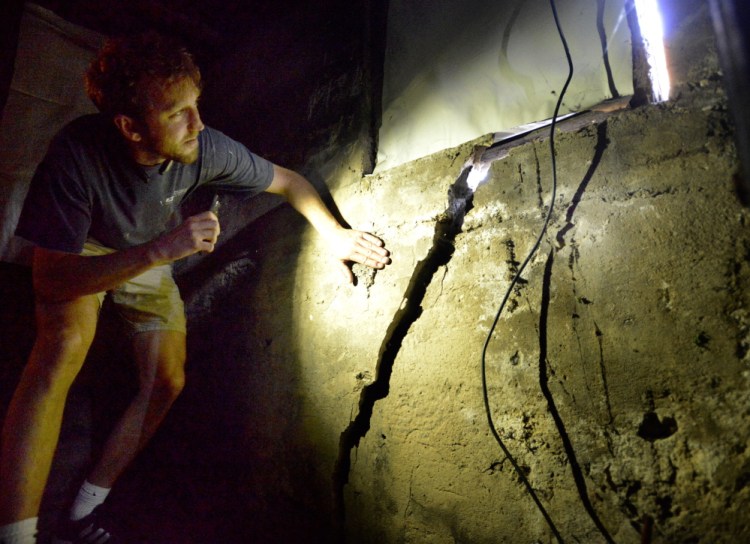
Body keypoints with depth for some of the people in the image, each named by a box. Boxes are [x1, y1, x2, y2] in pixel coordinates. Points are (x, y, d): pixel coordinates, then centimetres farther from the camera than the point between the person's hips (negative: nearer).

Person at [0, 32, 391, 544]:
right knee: (66, 346, -35)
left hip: (152, 258, 4)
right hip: (80, 252, -4)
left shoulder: (207, 148, -29)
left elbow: (287, 181, -12)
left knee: (167, 382, -2)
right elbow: (55, 280, -37)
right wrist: (160, 249, -50)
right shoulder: (78, 152, -37)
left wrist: (336, 234, -20)